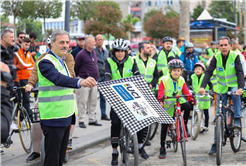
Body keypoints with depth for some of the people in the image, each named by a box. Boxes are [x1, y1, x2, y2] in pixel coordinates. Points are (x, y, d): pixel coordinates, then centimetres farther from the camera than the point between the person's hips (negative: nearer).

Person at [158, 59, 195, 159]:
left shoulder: (181, 80, 2)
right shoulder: (164, 80, -9)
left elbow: (186, 91, 1)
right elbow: (161, 92, -15)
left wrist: (191, 99, -16)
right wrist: (160, 100, -34)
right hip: (167, 105, -2)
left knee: (188, 107, -30)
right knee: (164, 126, -3)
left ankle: (184, 127, -9)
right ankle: (162, 149, 7)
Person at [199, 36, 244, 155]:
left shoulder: (235, 56, -12)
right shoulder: (216, 57, -7)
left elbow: (240, 73, -20)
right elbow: (209, 72, -15)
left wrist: (240, 87, -36)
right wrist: (202, 86, -30)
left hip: (233, 86, -1)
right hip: (221, 89, 2)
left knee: (236, 94, -38)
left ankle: (237, 119, -20)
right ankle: (216, 143, 5)